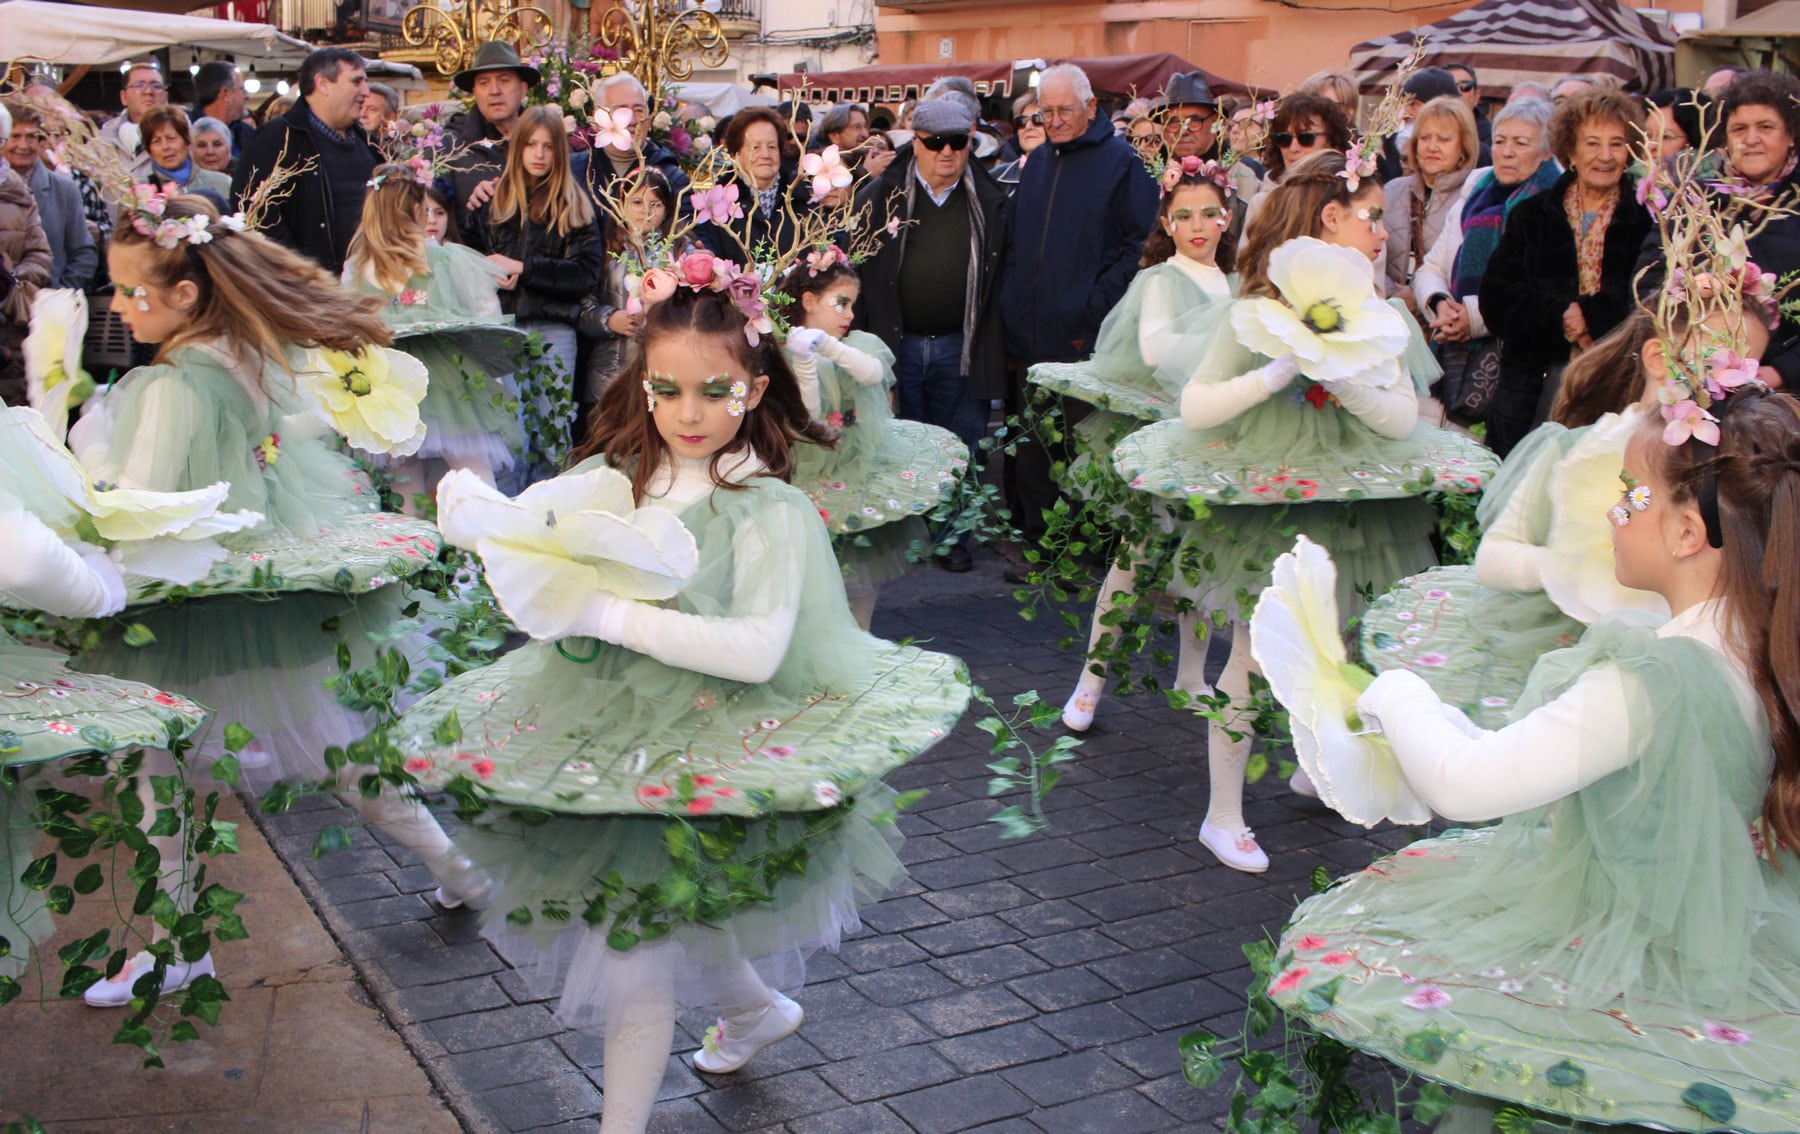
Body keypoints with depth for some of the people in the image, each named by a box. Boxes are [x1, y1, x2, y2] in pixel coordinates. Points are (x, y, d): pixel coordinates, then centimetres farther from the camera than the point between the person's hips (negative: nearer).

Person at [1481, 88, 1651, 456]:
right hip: (1531, 374, 2)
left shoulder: (1649, 220, 7)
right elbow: (1495, 298, 3)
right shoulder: (1531, 215, 14)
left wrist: (1588, 316, -13)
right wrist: (1559, 316, -11)